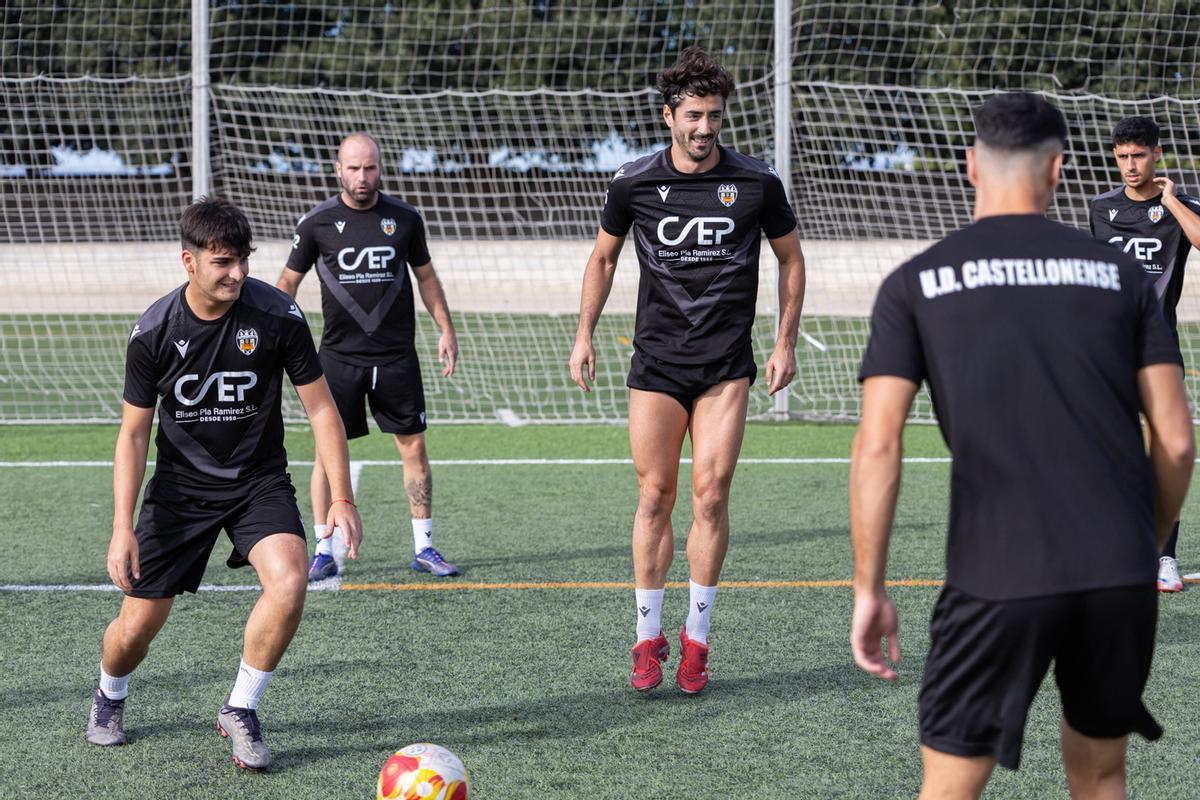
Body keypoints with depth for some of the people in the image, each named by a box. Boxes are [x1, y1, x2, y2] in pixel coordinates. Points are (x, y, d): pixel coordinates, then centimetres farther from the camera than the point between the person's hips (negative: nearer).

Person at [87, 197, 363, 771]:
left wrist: (342, 498, -13)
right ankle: (109, 696, 36)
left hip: (259, 481, 0)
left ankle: (240, 710, -5)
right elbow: (134, 433, -5)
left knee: (289, 581, -28)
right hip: (180, 485, 0)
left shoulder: (277, 316, -15)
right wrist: (122, 528, -13)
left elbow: (320, 407, -6)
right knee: (138, 625, -1)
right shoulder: (153, 332, -13)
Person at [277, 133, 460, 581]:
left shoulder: (404, 219, 3)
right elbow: (289, 280, 6)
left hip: (396, 356, 1)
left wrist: (446, 330, 10)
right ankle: (324, 552, 7)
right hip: (339, 355, -1)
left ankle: (423, 547, 13)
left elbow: (425, 276, 14)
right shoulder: (317, 223, -2)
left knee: (414, 448, 3)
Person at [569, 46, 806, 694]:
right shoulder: (634, 183, -1)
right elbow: (603, 258, 14)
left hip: (726, 365, -1)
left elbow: (791, 259, 11)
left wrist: (786, 343, 7)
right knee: (655, 498, 0)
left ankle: (696, 639, 8)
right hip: (656, 363, 1)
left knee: (711, 497, -4)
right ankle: (649, 637, 10)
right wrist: (584, 337, 10)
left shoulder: (757, 184, -2)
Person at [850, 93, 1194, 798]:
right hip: (1123, 574, 2)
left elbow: (877, 447, -4)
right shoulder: (1119, 273, 9)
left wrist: (869, 589, 2)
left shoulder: (915, 284, 4)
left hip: (998, 580, -2)